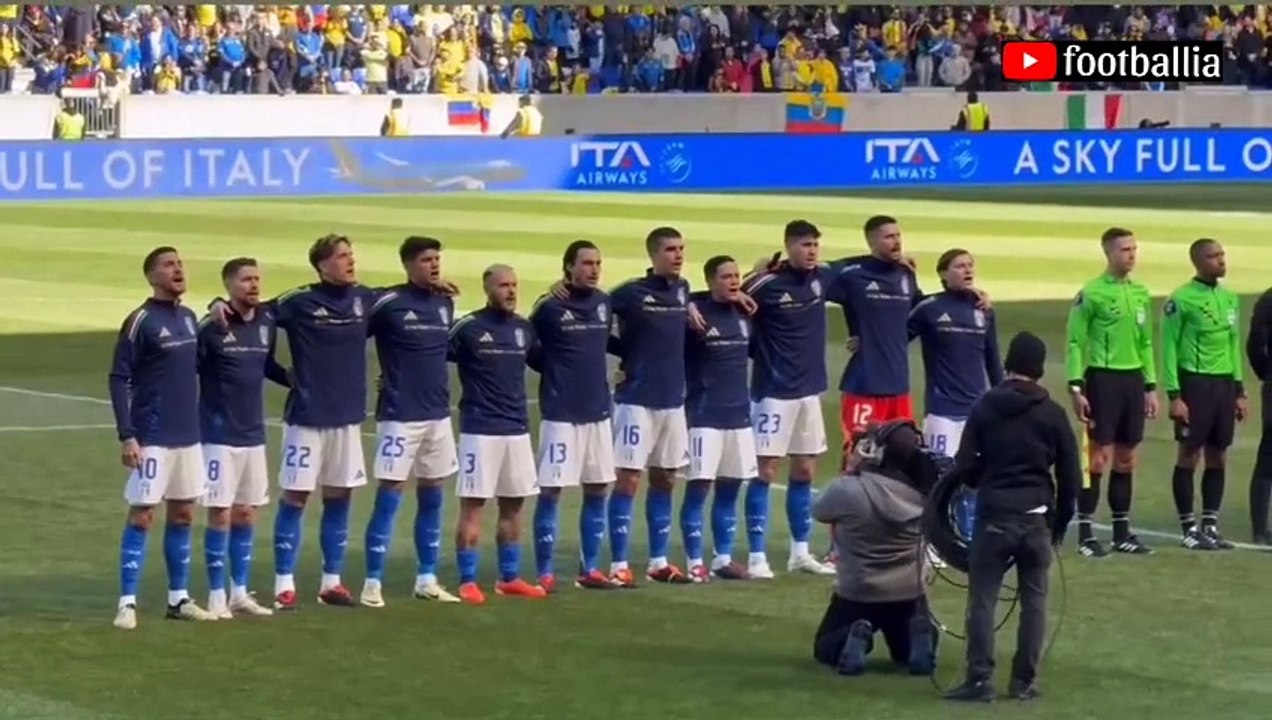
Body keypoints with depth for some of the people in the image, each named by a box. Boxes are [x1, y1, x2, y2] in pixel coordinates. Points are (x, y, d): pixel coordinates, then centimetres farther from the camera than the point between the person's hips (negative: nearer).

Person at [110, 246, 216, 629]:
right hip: (152, 438, -7)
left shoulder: (189, 318, 9)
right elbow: (118, 379, -12)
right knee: (142, 516, -5)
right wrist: (126, 436, -17)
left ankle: (178, 598, 20)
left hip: (189, 435, 7)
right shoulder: (140, 321, -11)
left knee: (183, 515, 12)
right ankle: (127, 603, -1)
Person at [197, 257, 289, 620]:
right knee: (220, 514, -3)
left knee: (246, 514, 12)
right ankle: (216, 596, 6)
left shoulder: (267, 323, 5)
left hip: (254, 434, 6)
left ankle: (240, 592, 22)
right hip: (219, 435, -6)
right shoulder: (211, 326, -14)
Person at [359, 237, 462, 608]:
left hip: (438, 414, 6)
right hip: (399, 415, -6)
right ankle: (373, 583, 0)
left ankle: (427, 579, 18)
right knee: (389, 497, -5)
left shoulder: (446, 303, 9)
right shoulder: (388, 304, -10)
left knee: (432, 498, 10)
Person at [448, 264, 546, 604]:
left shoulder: (525, 328, 9)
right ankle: (467, 581, 1)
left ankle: (509, 577, 19)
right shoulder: (467, 327, -8)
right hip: (479, 430, -6)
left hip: (518, 429, 6)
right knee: (472, 504, -3)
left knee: (513, 505, 10)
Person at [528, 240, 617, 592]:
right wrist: (557, 370, 0)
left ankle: (589, 569, 18)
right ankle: (545, 572, 1)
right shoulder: (549, 307, -9)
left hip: (598, 411, 6)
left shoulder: (604, 303, 7)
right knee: (550, 491, -4)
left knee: (598, 490, 9)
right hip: (561, 413, -6)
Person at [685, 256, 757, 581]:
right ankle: (694, 561, 0)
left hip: (739, 413, 6)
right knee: (698, 486, -5)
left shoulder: (744, 313, 10)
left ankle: (723, 558, 17)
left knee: (730, 487, 10)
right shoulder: (693, 310, -11)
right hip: (704, 414, -6)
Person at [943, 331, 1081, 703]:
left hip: (993, 517, -1)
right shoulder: (1052, 414, 2)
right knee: (1034, 600, 10)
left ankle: (979, 680, -2)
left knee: (982, 600, 2)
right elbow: (1070, 477, 3)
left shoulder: (984, 408, 1)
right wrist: (1060, 522, 15)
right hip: (1036, 518, 1)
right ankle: (1024, 681, 10)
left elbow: (964, 468, 0)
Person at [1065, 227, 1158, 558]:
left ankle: (1122, 532, 17)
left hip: (1133, 380, 6)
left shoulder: (1140, 292, 12)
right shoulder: (1091, 293, -8)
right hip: (1103, 378, -6)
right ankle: (1086, 533, -3)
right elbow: (1075, 342, -8)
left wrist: (1151, 387, 14)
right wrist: (1076, 388, -14)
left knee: (1126, 458, 10)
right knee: (1100, 456, -7)